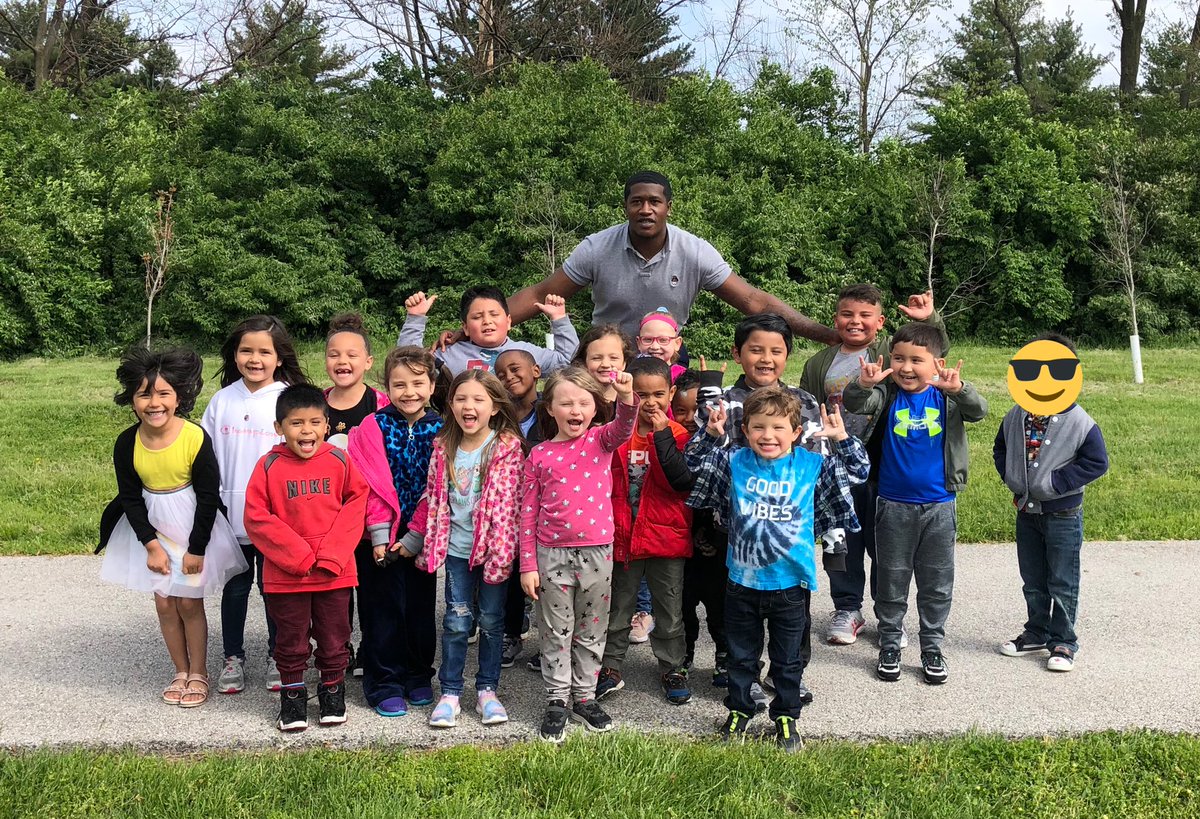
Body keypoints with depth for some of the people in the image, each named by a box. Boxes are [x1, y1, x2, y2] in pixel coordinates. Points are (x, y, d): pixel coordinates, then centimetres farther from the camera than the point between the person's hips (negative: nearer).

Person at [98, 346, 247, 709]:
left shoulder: (195, 439, -21)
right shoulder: (127, 444, -11)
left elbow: (208, 497, -14)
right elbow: (130, 498, -2)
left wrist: (196, 548, -11)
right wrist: (151, 544, -9)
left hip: (194, 528, -3)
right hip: (153, 529, 4)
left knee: (189, 602, 3)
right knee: (164, 603, 9)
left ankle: (199, 674, 20)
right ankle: (181, 672, 26)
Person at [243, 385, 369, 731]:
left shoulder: (340, 461, -3)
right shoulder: (269, 466, -7)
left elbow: (356, 505, -2)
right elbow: (256, 517, -9)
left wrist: (330, 554, -11)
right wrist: (298, 556, -14)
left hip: (334, 572, 1)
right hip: (285, 574, -1)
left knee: (334, 638, 13)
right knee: (291, 641, 12)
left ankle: (333, 692, 32)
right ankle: (292, 697, 29)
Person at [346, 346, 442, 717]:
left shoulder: (440, 430, 0)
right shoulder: (374, 427, -6)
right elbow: (372, 484, -9)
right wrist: (380, 535, -14)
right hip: (383, 537, -2)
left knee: (421, 607, 12)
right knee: (384, 610, 4)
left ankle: (418, 677, 28)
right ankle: (384, 684, 15)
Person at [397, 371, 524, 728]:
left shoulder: (508, 447, -8)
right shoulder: (444, 448, 3)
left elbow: (507, 503, -10)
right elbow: (432, 498, 12)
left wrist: (500, 551, -14)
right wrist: (413, 539, 13)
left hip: (492, 548, -2)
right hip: (456, 548, 2)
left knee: (491, 620, 8)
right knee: (456, 620, 4)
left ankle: (487, 689, 22)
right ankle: (450, 692, 16)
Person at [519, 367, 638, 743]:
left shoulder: (600, 440, 0)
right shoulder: (539, 455, -1)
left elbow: (623, 429, -24)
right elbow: (528, 513, 1)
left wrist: (626, 397, -45)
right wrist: (527, 565, -2)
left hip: (596, 551, 1)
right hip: (552, 553, -1)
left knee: (591, 631, 13)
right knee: (556, 634, 9)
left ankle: (584, 697, 29)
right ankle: (556, 702, 22)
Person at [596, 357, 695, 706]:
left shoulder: (678, 436, -6)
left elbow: (683, 482, -21)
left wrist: (662, 436, -24)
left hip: (667, 536, -1)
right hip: (622, 536, 2)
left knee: (670, 613, 11)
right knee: (617, 610, 15)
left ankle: (673, 669, 27)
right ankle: (610, 668, 29)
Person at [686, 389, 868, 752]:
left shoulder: (812, 466, -5)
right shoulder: (734, 463, -3)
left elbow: (858, 471, 1)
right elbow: (693, 463, 3)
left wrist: (841, 437, -14)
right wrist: (710, 433, -13)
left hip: (790, 583, -1)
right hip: (742, 582, 1)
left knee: (787, 658, 15)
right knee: (741, 655, 17)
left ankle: (786, 716, 32)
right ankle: (739, 711, 36)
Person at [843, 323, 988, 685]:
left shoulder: (946, 396, -5)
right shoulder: (888, 395, -5)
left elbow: (978, 411, -22)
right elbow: (855, 405, -22)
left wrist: (959, 390, -44)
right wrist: (863, 385, -45)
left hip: (939, 506, 0)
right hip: (894, 505, 0)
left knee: (937, 583, 12)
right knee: (892, 580, 11)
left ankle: (932, 647, 27)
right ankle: (889, 645, 25)